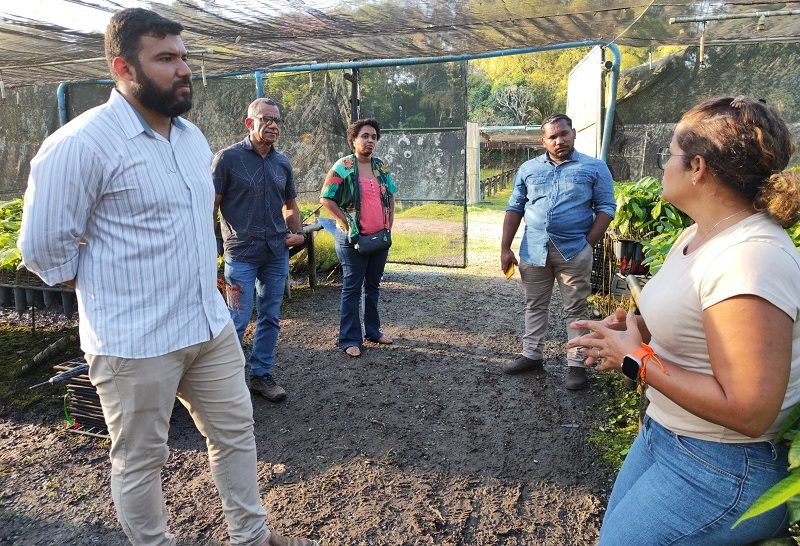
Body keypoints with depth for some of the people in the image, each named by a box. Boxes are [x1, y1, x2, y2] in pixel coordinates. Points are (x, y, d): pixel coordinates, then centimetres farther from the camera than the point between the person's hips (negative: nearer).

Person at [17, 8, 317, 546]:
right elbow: (45, 247, -13)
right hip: (134, 342, -7)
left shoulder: (193, 137, 8)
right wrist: (114, 295, -3)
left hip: (212, 325, 8)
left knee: (236, 432, 17)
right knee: (141, 461, 12)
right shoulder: (81, 143, -15)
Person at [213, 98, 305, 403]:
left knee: (271, 318, 12)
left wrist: (297, 232, 3)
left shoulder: (282, 163, 10)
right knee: (238, 320, -4)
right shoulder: (228, 158, -6)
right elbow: (211, 207, -7)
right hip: (241, 253, -5)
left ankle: (262, 375, 26)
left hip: (277, 253, 6)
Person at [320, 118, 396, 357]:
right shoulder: (343, 167, -8)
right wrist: (347, 223, -12)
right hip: (353, 238, -6)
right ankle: (350, 339, 7)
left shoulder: (381, 167, 10)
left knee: (373, 285, 16)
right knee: (352, 288, -1)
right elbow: (326, 199, -10)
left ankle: (373, 331, 29)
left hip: (380, 237, 6)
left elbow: (391, 197, 17)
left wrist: (389, 225, 8)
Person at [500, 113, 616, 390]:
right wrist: (505, 248, 4)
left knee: (576, 309, 5)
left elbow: (606, 208, -1)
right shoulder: (528, 169, 9)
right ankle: (532, 355, 27)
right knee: (535, 305, 13)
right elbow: (514, 209, 10)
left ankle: (576, 364, 16)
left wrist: (588, 244, -10)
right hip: (534, 250, 3)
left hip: (573, 251, -3)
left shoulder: (594, 168, 1)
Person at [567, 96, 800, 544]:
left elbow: (748, 412, -29)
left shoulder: (751, 256, -27)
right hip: (662, 436, 9)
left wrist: (636, 359, -21)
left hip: (724, 470, -8)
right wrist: (632, 331, -2)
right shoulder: (695, 235, 3)